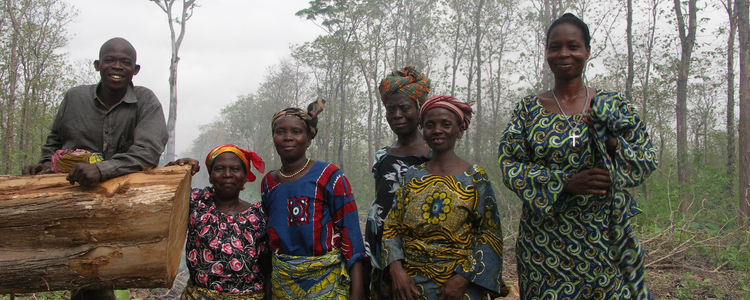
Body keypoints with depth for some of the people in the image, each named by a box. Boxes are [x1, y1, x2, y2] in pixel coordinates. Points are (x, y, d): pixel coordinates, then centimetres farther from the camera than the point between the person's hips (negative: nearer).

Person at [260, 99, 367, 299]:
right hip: (282, 282, 4)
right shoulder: (268, 183, 5)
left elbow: (351, 236, -11)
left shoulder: (329, 177, -9)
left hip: (326, 280, -4)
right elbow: (268, 237, 14)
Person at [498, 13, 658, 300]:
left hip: (606, 236, 1)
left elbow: (647, 159, 4)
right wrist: (567, 183, -18)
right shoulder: (528, 109, 3)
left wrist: (614, 145, -17)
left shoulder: (614, 104, 5)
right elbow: (509, 165, -5)